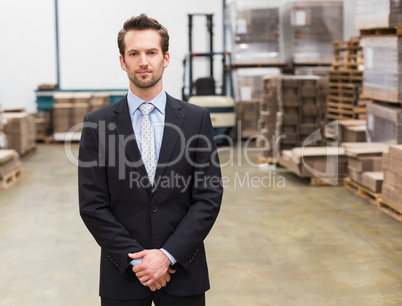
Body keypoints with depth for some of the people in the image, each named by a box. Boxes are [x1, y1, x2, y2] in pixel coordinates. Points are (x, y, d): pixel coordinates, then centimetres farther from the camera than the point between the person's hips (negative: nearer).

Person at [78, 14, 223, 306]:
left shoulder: (197, 119, -1)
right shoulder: (97, 124, -1)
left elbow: (209, 197, -4)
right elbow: (92, 205, -4)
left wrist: (168, 255, -11)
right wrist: (135, 259, -11)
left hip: (182, 271, 0)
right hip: (123, 274, 0)